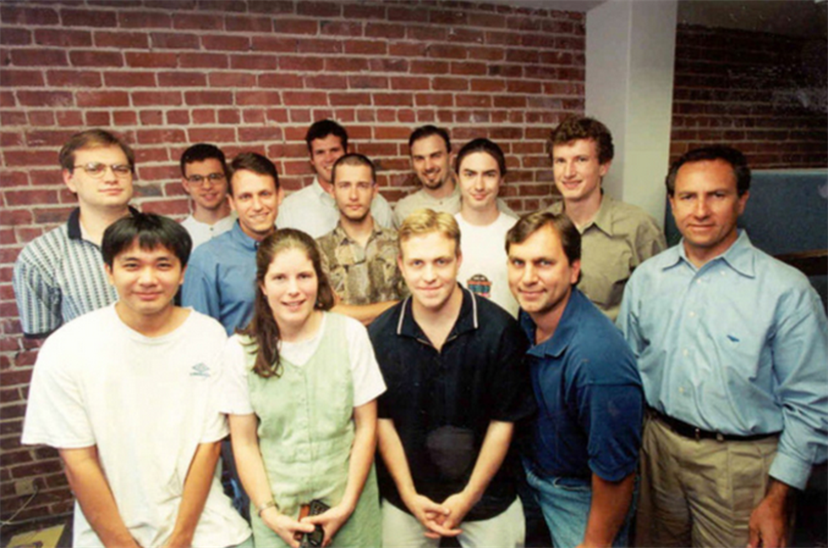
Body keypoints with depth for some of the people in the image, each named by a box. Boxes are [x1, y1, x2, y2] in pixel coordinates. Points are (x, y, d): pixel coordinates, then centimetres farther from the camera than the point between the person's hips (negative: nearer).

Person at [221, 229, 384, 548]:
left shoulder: (350, 334, -9)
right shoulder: (240, 350, -8)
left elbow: (366, 427, -5)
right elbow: (244, 443, -2)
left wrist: (348, 504, -7)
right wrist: (268, 512, -8)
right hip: (276, 511, 0)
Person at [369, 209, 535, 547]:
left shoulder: (498, 329, -18)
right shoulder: (380, 335, -12)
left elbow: (503, 420, -10)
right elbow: (383, 420, -4)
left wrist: (469, 496, -9)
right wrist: (410, 495, -6)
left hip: (487, 495, -1)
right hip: (406, 498, 2)